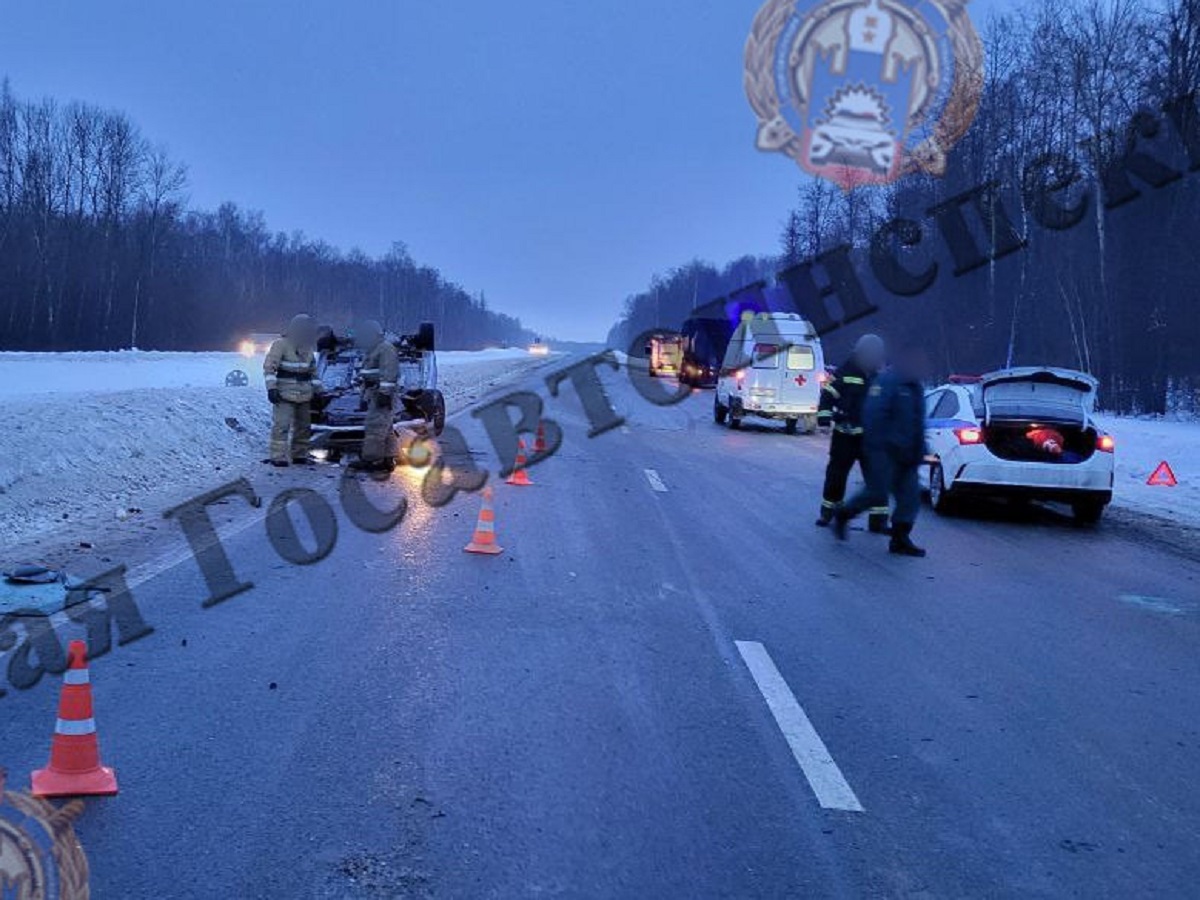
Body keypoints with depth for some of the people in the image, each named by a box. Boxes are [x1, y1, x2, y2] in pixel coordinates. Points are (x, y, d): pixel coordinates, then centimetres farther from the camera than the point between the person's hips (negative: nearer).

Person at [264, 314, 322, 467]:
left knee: (303, 426, 10)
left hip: (304, 395, 7)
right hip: (285, 394, -7)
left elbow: (313, 371, 22)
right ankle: (278, 457, -10)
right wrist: (271, 387, -19)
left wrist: (318, 390, 17)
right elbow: (269, 366, -11)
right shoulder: (281, 344, -7)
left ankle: (299, 455, 20)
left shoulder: (307, 347, 14)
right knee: (281, 424, -11)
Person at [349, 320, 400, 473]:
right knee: (384, 429, 10)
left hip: (381, 395, -11)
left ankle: (370, 459, -13)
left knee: (375, 427, -12)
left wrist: (384, 393, -26)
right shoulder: (374, 350, 23)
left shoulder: (386, 349, -11)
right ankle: (387, 459, 12)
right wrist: (365, 396, 29)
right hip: (374, 395, 11)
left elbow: (388, 373, -21)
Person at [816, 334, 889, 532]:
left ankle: (878, 519, 5)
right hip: (845, 435, -1)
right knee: (836, 474, 9)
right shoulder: (845, 374, -4)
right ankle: (828, 512, 24)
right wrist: (824, 420, -12)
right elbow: (827, 396, -3)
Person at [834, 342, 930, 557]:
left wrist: (919, 452, 19)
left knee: (910, 496, 1)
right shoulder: (887, 382, -11)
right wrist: (878, 446, -23)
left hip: (904, 455, 9)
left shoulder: (915, 388, 17)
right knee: (877, 493, -6)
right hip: (885, 451, -8)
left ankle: (900, 539, 5)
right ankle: (842, 515, 15)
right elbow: (873, 416, -20)